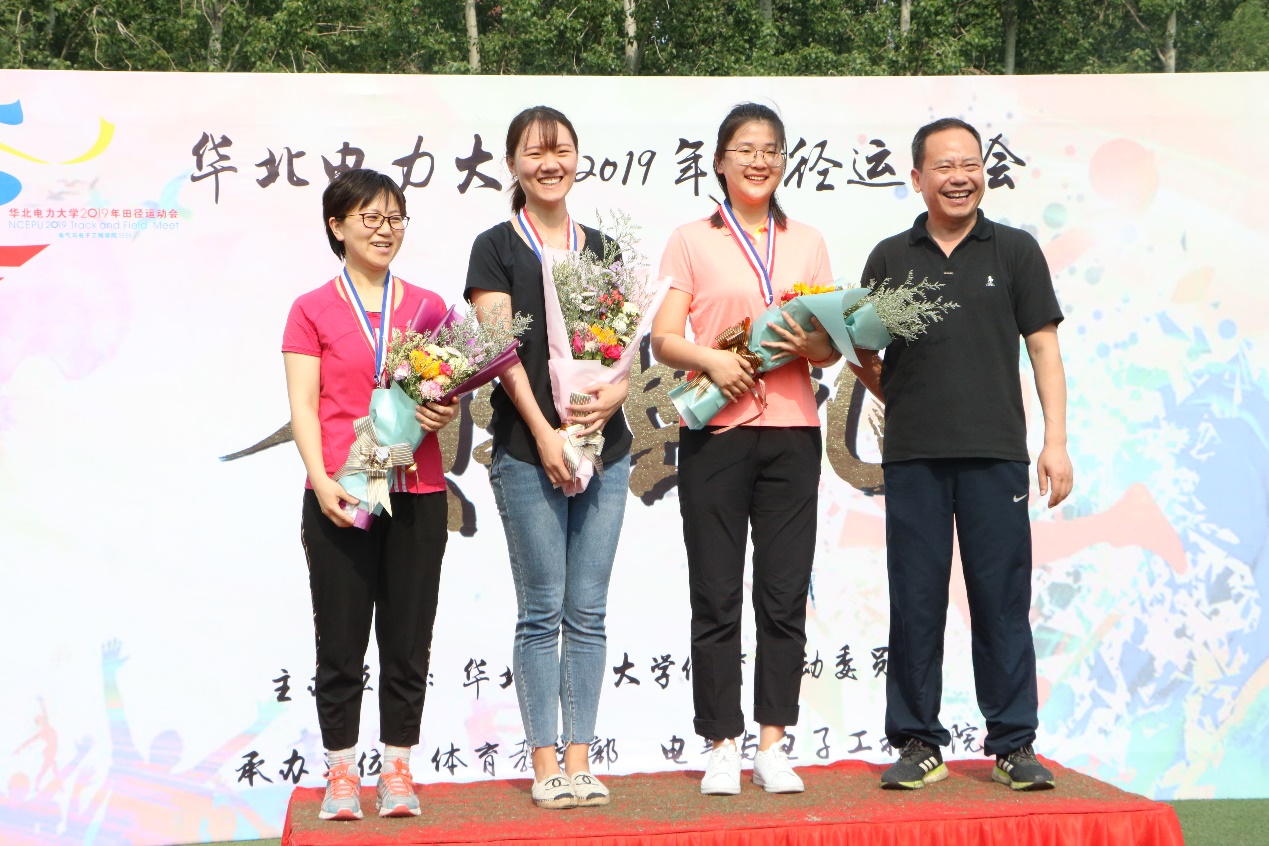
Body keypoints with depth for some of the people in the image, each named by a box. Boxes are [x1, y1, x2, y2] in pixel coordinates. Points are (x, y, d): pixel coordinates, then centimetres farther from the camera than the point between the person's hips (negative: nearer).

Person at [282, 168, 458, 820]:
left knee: (408, 641, 6)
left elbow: (452, 391, 15)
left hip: (417, 492, 2)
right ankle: (341, 772, 13)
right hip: (340, 496, -2)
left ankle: (397, 768, 17)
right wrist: (321, 481, -14)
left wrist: (445, 413, -8)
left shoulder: (428, 306, 12)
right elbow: (303, 407, -1)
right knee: (340, 640, 2)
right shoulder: (313, 311, 5)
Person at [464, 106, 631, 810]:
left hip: (604, 447, 4)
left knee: (587, 612, 4)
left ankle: (580, 758, 11)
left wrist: (616, 391, -10)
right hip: (526, 448, -4)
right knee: (542, 611, -1)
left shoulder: (599, 249, 15)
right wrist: (543, 430, -14)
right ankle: (544, 763, 7)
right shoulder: (496, 247, 3)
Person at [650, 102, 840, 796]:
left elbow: (833, 347, 13)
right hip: (716, 429, -2)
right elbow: (663, 338, 0)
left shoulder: (807, 244, 16)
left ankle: (773, 744, 11)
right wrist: (710, 360, -19)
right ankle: (721, 747, 8)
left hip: (791, 432, 3)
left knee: (785, 595, 3)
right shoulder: (692, 241, 7)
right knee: (716, 597, 0)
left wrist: (809, 344, -9)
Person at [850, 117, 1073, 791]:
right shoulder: (890, 258, 12)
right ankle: (918, 743, 13)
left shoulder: (1015, 250, 8)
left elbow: (1043, 349, 6)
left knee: (1002, 598, 1)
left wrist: (1056, 440, -1)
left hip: (995, 453, -1)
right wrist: (878, 381, -6)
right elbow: (864, 354, 16)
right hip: (912, 456, 1)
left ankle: (1013, 743, 10)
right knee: (915, 602, 4)